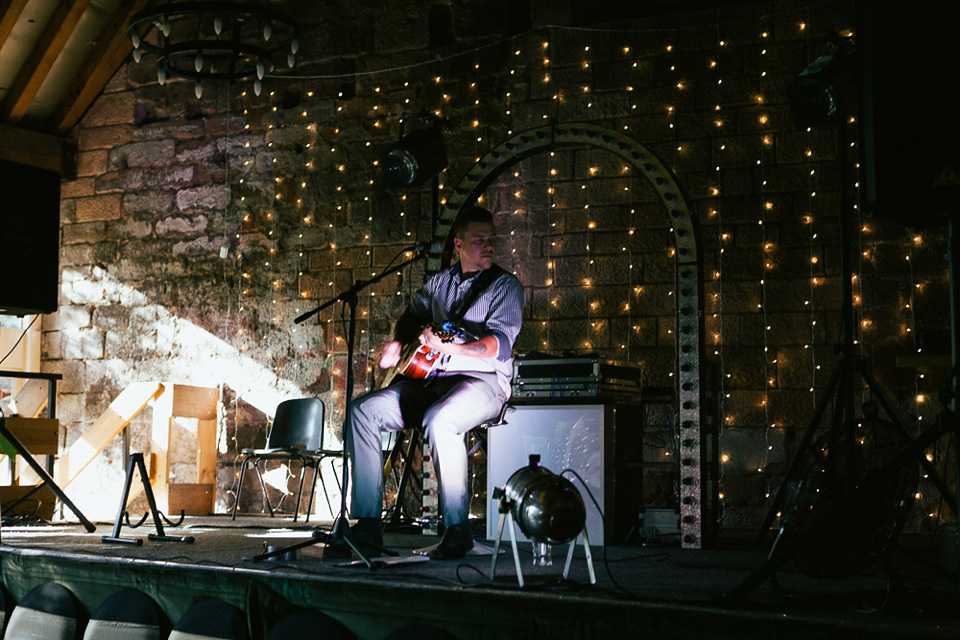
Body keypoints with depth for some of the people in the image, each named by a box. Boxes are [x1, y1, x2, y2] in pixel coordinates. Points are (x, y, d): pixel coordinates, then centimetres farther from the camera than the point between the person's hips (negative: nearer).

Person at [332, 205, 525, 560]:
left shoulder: (506, 285, 0)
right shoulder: (439, 282, 17)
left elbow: (501, 344, -15)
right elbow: (412, 315, 34)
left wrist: (451, 347, -31)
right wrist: (397, 343, 13)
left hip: (481, 378, -6)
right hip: (429, 379, 6)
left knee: (439, 420, -39)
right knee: (362, 409, -14)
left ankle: (457, 530, -26)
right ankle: (367, 526, -12)